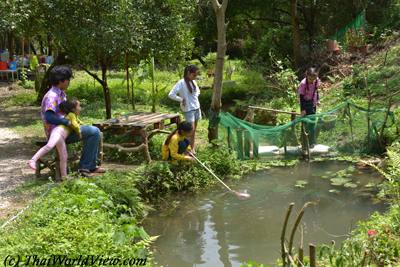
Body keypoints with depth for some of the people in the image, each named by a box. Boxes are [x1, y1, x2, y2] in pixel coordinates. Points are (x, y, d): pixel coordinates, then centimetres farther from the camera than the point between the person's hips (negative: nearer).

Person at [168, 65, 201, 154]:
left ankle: (193, 147, 19)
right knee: (191, 130, -8)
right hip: (188, 110, -7)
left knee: (194, 129, 10)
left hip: (197, 108, 7)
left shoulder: (193, 82, 7)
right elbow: (171, 94, -20)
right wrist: (181, 100, -14)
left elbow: (198, 91, 27)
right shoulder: (181, 83, -15)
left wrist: (195, 98, 9)